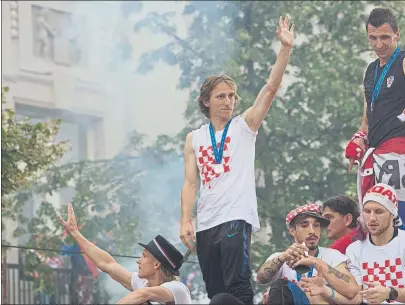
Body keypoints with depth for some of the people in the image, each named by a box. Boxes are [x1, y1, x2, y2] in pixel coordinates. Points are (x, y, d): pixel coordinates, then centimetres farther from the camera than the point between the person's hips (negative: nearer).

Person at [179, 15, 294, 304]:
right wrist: (185, 221, -4)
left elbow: (271, 88, -5)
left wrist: (286, 48, -15)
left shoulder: (244, 126, 6)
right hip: (206, 223, 4)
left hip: (236, 217, -4)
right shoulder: (194, 139, 13)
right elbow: (190, 183, 9)